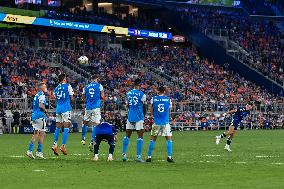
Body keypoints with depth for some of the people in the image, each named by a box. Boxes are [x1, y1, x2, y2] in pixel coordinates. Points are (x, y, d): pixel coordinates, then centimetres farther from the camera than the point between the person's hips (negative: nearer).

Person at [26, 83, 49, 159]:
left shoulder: (36, 95, 19)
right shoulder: (41, 95, -9)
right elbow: (41, 105, -22)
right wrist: (46, 111, -7)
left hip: (34, 116, 9)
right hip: (40, 116, -9)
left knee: (36, 134, 12)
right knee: (42, 134, -2)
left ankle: (30, 150, 6)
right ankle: (39, 152, -3)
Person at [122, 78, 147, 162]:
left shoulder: (128, 94, 7)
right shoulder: (142, 94, -7)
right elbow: (145, 107, 0)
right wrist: (143, 115, 17)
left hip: (130, 117, 5)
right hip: (139, 117, -5)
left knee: (127, 136, 11)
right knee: (140, 136, -2)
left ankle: (124, 154, 8)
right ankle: (138, 156, -7)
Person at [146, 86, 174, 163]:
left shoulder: (153, 99, -1)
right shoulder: (168, 99, 0)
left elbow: (151, 112, 5)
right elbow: (169, 111, 11)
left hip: (156, 122, 0)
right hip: (165, 122, 0)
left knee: (152, 139, 10)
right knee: (169, 139, 7)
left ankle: (149, 157, 7)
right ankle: (169, 156, -2)